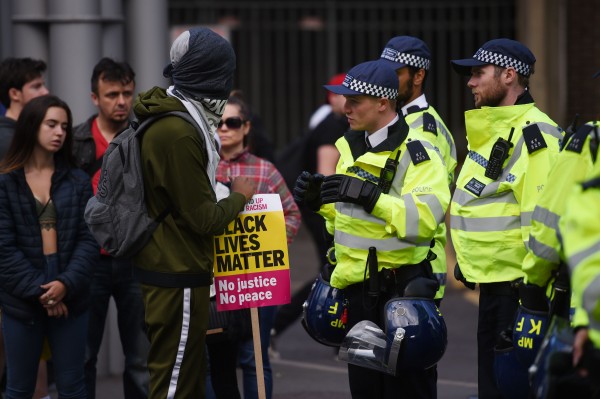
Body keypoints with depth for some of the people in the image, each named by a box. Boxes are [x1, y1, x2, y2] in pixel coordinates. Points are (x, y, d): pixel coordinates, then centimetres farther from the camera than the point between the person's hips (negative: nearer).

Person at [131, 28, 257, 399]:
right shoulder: (179, 134, -22)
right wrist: (239, 196, -2)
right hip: (178, 278, -10)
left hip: (169, 269, 10)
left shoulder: (169, 120, 10)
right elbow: (205, 218, -18)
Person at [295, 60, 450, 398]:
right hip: (358, 289, 8)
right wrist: (321, 201, 6)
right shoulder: (352, 148, 14)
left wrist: (369, 195, -30)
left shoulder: (416, 152, -13)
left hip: (399, 290, -8)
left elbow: (425, 218, -26)